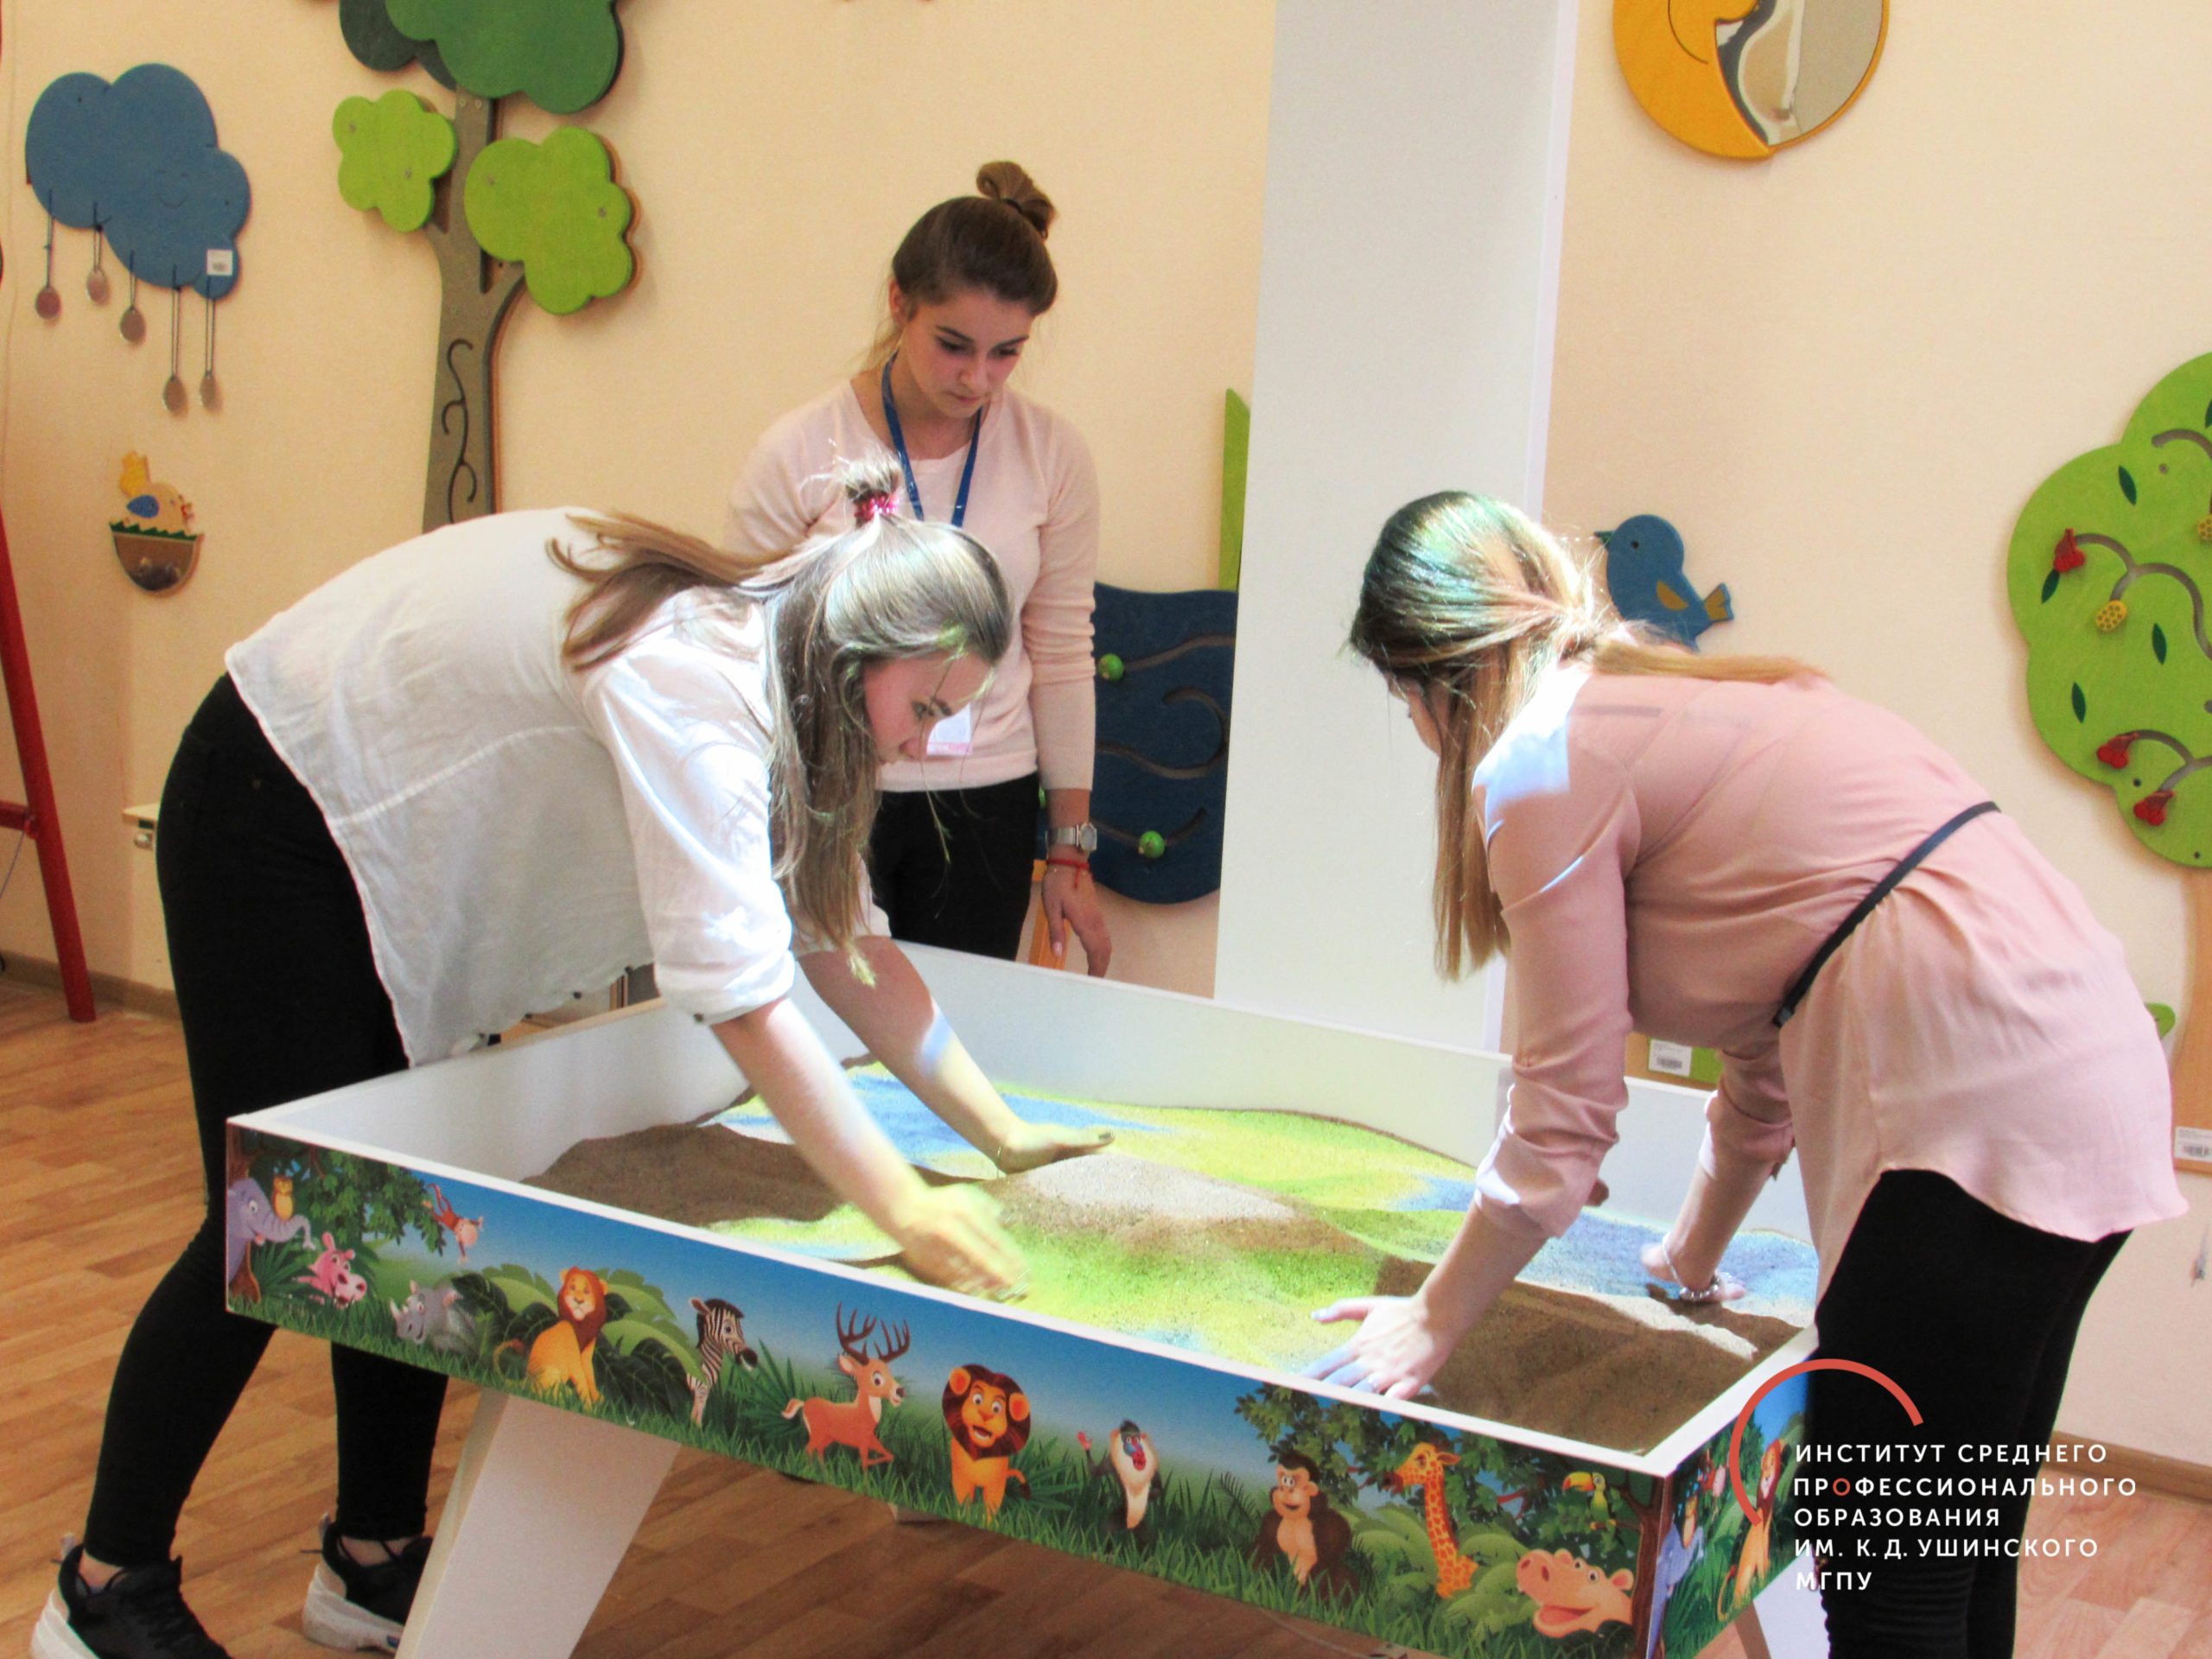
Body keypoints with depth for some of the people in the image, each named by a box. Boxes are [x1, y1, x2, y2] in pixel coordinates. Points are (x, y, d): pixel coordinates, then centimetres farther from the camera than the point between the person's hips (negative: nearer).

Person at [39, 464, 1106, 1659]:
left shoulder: (760, 674, -3)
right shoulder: (688, 676, -32)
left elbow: (845, 943, 1)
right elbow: (740, 994, -37)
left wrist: (1003, 1134, -2)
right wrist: (904, 1210, -35)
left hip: (397, 843, 9)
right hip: (275, 810, -9)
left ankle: (375, 1561, 19)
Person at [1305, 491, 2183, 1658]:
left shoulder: (1546, 761, -4)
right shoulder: (1679, 706, 23)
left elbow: (1565, 1112, -3)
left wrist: (1433, 1323, 8)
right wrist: (1695, 1257, 38)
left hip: (1979, 1110, -10)